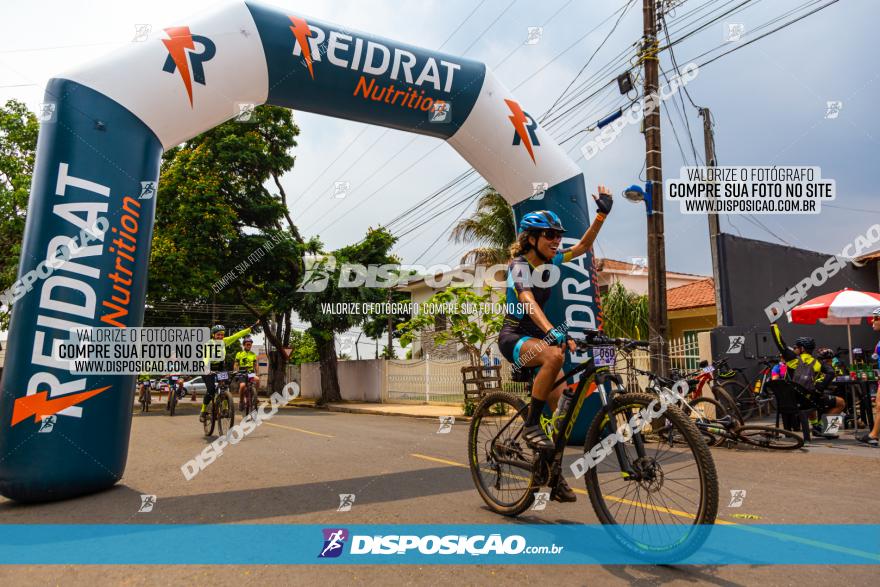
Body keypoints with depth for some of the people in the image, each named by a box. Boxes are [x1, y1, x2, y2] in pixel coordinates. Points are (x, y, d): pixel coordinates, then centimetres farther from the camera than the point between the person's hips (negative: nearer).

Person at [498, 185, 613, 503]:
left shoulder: (550, 261, 3)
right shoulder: (519, 265, -17)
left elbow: (584, 245, 6)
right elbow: (528, 301, -35)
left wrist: (602, 212, -8)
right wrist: (552, 331, -51)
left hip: (537, 335, 7)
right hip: (514, 337, -7)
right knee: (554, 355, -39)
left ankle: (553, 476, 11)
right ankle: (531, 425, -23)